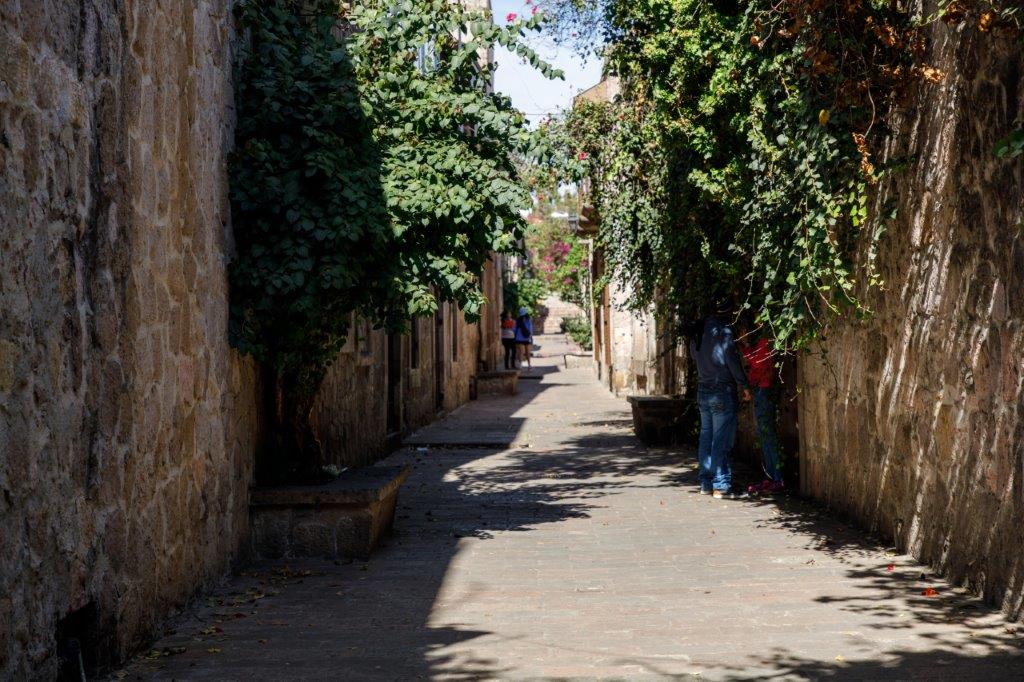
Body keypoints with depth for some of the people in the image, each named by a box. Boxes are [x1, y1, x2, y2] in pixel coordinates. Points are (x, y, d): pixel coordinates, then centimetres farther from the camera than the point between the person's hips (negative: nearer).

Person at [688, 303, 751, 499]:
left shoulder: (698, 330, 8)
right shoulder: (723, 330, -15)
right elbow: (732, 359, -13)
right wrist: (744, 385, -4)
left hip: (703, 390, 7)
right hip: (722, 391, -7)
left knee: (706, 437, 12)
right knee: (722, 441, -4)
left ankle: (706, 483, 15)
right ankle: (721, 486, -3)